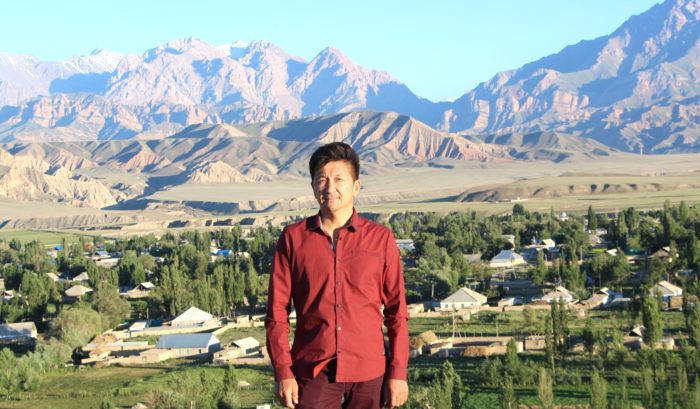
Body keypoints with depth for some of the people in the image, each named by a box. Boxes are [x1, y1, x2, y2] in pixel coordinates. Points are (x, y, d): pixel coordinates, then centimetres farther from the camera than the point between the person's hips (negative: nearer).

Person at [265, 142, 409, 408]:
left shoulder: (381, 239, 0)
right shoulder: (293, 239, 1)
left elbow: (396, 311, 3)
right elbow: (277, 312, 2)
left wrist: (398, 373, 0)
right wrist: (283, 373, -3)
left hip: (368, 373, 0)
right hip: (313, 372, 0)